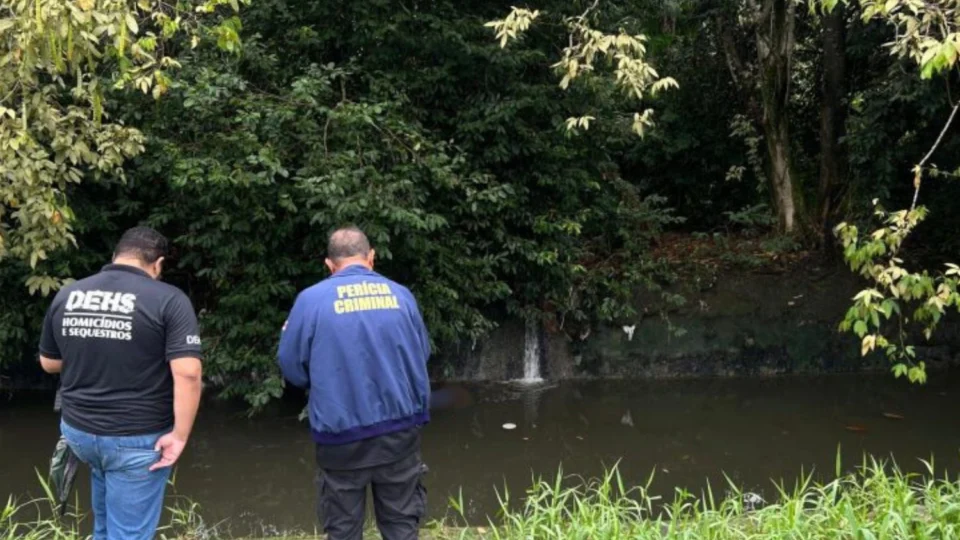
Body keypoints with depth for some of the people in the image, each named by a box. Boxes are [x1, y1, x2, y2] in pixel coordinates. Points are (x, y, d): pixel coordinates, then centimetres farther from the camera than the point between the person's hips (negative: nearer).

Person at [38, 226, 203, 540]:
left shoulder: (66, 296, 2)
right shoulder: (168, 299, -14)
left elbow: (49, 362, 13)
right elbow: (188, 373, -22)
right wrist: (180, 434, -15)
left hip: (78, 430, 5)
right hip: (137, 439, -5)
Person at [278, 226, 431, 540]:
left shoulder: (311, 299, -5)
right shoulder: (401, 295, 3)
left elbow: (292, 368, 1)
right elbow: (422, 356, 15)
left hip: (342, 435, -2)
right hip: (399, 430, 2)